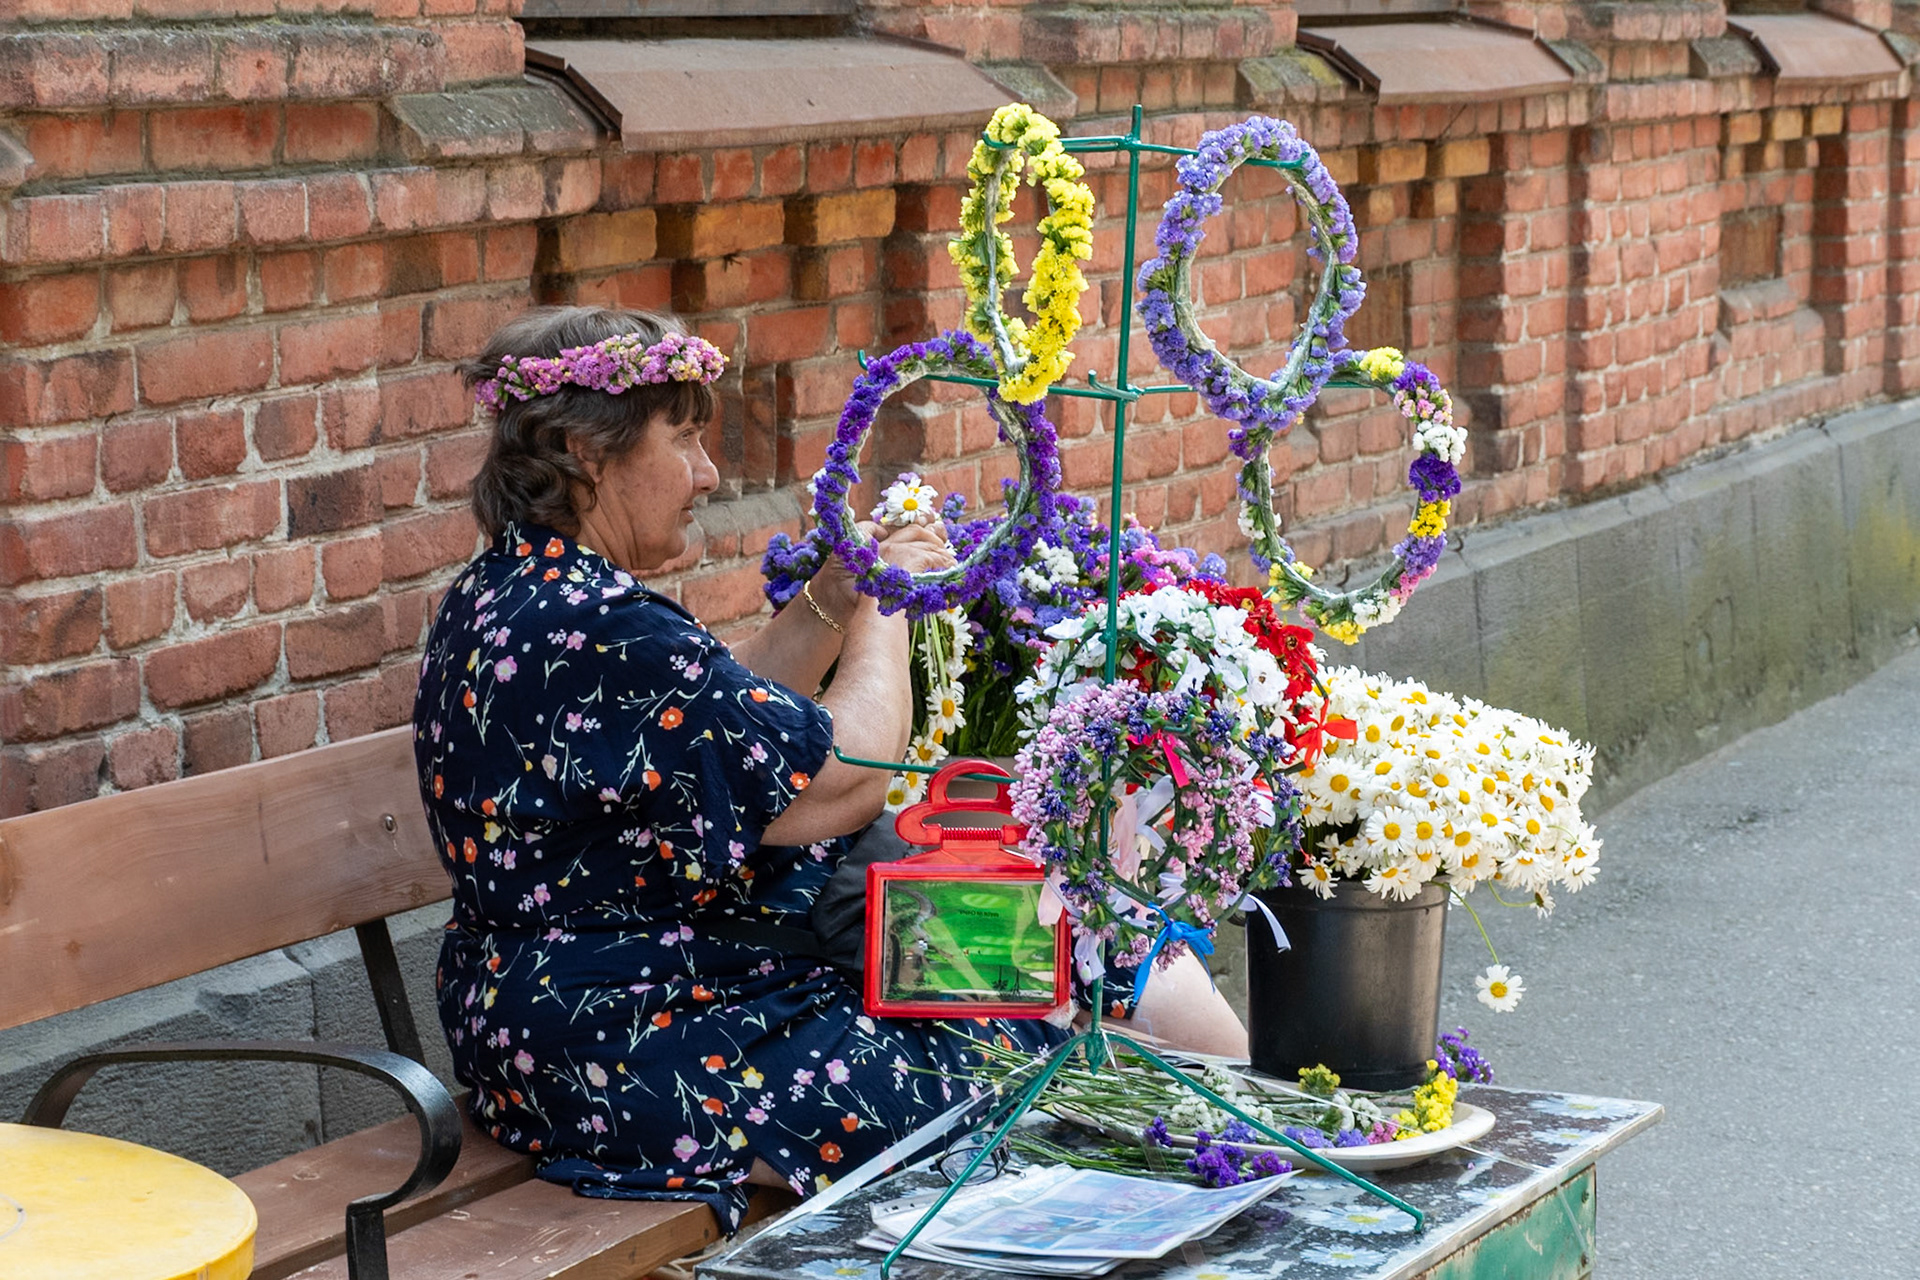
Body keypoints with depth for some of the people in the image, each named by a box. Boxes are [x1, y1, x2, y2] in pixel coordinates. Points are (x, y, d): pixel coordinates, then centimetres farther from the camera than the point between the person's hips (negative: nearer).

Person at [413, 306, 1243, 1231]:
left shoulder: (503, 595, 8)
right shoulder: (595, 629, -25)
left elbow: (717, 719, 19)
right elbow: (845, 785, -21)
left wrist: (833, 602, 7)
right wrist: (882, 607, -5)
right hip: (632, 1065, -11)